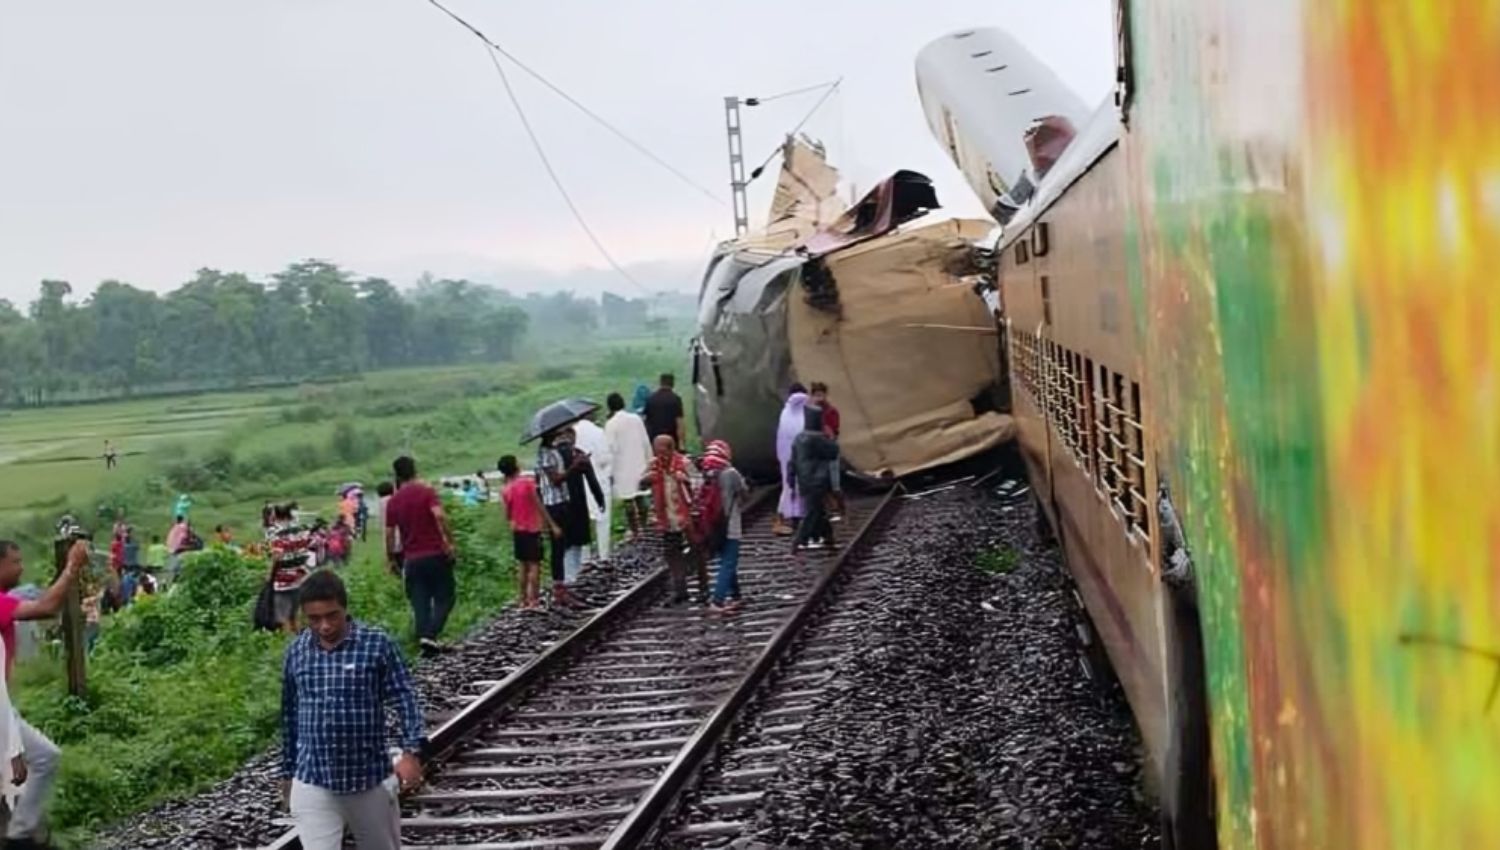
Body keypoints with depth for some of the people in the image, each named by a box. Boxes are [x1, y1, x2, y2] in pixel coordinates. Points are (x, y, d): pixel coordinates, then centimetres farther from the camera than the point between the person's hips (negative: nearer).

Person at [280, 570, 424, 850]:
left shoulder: (377, 644, -8)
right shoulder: (296, 652, 3)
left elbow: (404, 699, -9)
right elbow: (289, 715, 13)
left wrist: (411, 751, -24)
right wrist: (287, 772, 17)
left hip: (371, 780, -1)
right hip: (312, 783, 2)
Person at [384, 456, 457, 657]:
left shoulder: (393, 501, 6)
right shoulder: (427, 492, -5)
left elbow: (389, 533, 7)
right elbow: (439, 515, -22)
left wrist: (392, 558, 17)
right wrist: (449, 541, -17)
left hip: (411, 559, 3)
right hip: (436, 554, -3)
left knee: (420, 603, 10)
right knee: (444, 599, 5)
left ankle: (423, 638, 4)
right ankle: (430, 636, -13)